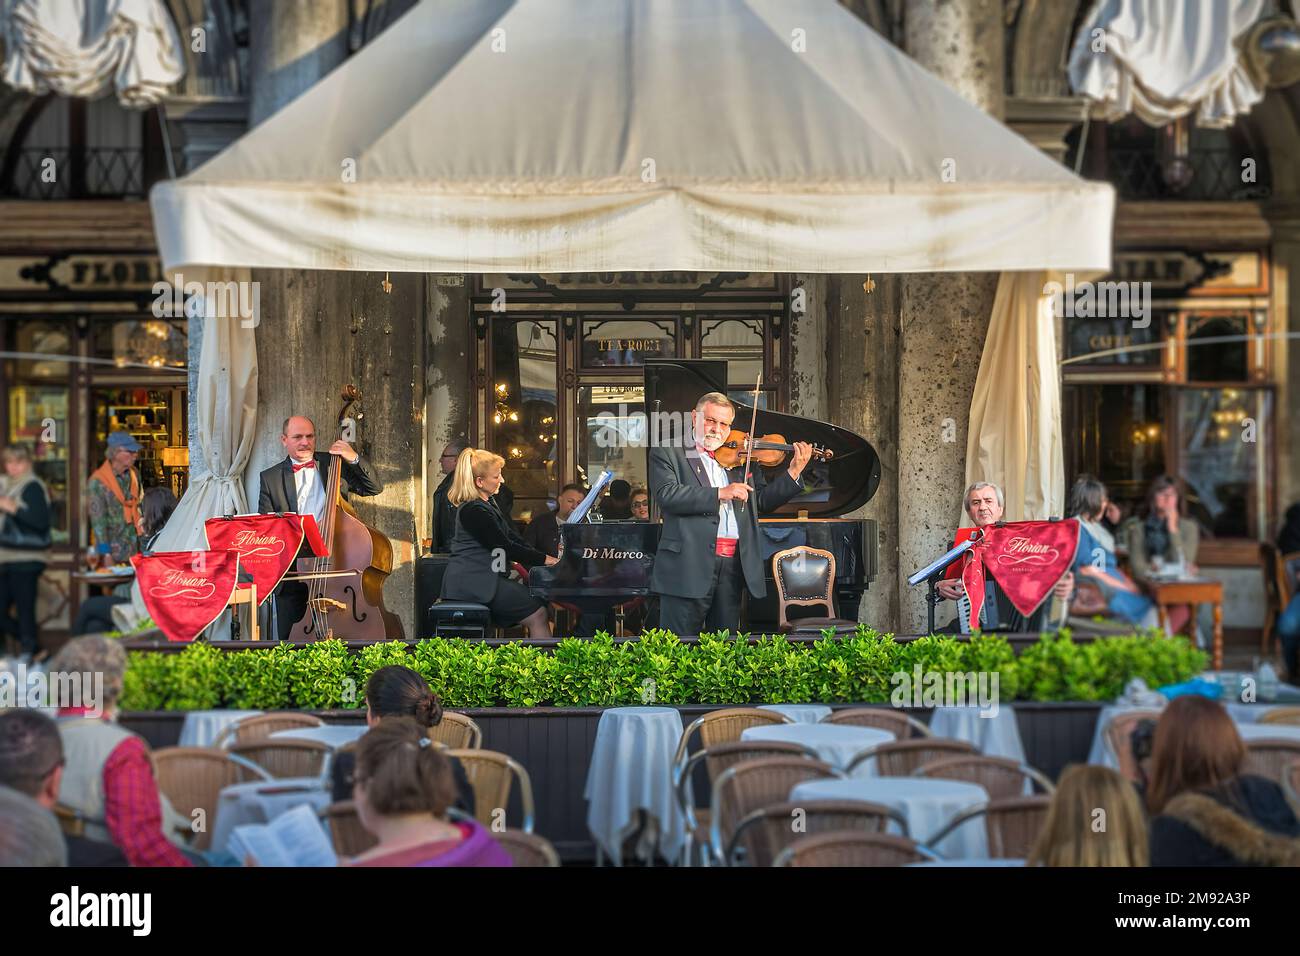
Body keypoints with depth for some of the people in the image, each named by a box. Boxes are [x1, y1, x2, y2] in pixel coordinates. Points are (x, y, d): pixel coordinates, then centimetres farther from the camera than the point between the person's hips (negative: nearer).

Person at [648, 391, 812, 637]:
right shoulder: (668, 454, 5)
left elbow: (762, 500, 18)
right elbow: (666, 494, -12)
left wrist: (793, 472, 4)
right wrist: (720, 494, -16)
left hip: (732, 566, 5)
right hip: (689, 564, -5)